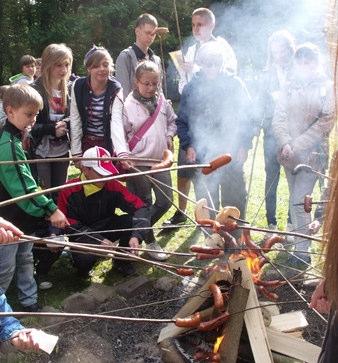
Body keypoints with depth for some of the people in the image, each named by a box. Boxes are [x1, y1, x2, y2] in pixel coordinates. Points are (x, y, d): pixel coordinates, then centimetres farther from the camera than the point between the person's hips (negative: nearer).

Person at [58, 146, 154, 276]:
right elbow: (69, 225, -17)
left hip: (106, 228, 3)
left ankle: (122, 260, 3)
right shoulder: (69, 191, -18)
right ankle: (83, 263, 5)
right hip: (83, 235, -3)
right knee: (85, 256, -37)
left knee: (134, 221, -24)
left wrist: (136, 236, -33)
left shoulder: (113, 186, -13)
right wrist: (99, 240, -26)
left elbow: (140, 207, -17)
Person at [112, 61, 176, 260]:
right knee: (144, 204, 5)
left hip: (160, 160, 5)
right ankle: (151, 241, 21)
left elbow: (172, 121, 21)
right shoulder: (128, 104, -9)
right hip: (138, 163, -5)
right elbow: (118, 132, -9)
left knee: (166, 200, 9)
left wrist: (169, 135, 3)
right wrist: (123, 152, -23)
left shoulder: (163, 101, 4)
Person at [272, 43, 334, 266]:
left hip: (312, 153, -4)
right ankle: (297, 237, 28)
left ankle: (303, 251, -1)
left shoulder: (327, 87, -3)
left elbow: (326, 122, -11)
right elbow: (279, 118, 3)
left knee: (299, 200, -11)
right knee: (296, 199, 13)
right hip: (289, 153, 4)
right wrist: (285, 143, -14)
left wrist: (297, 145, -16)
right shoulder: (290, 86, 8)